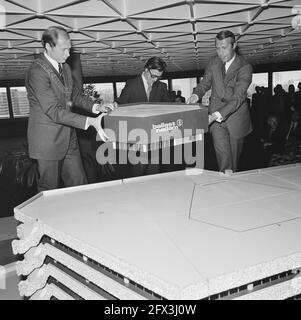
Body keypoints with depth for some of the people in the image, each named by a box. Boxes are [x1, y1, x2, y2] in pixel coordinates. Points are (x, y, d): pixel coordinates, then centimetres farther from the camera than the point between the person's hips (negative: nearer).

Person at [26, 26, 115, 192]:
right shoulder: (37, 71, -19)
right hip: (48, 141, -7)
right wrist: (90, 121, -28)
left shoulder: (64, 67, 9)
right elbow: (53, 111, -24)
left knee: (79, 186, 11)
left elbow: (74, 94, 18)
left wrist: (96, 107, -1)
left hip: (68, 138, 7)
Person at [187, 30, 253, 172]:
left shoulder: (245, 67, -13)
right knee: (222, 154, -14)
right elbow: (205, 83, 13)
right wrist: (196, 95, -12)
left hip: (236, 117, -2)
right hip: (215, 115, 2)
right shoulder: (214, 62, 3)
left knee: (234, 156, 10)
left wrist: (215, 116, -35)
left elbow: (237, 98, -23)